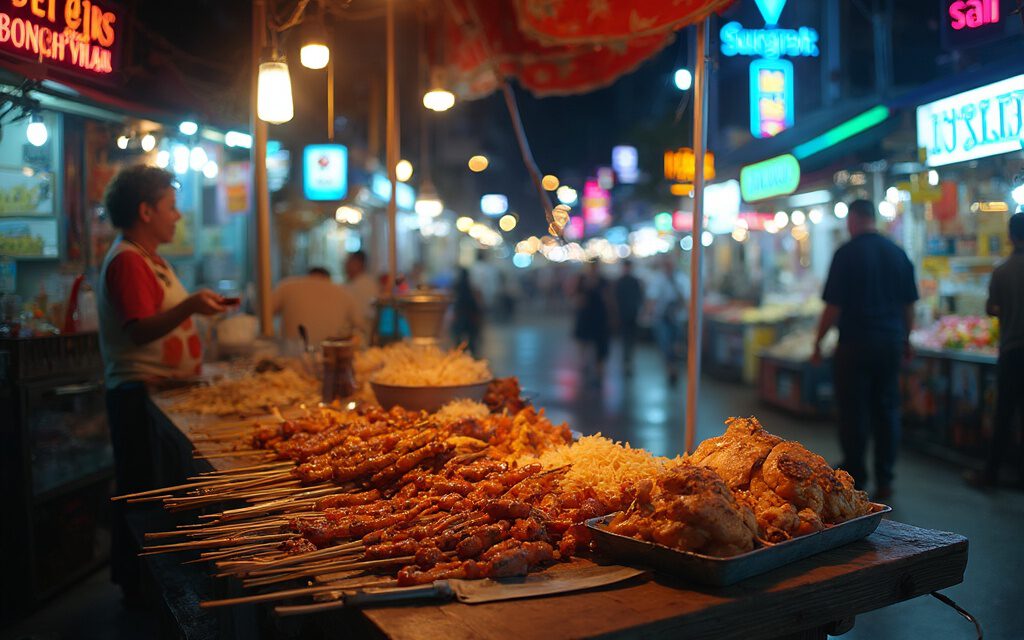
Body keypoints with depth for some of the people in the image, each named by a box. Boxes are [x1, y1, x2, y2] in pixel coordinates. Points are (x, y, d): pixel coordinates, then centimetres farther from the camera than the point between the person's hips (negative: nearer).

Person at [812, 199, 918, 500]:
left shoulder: (847, 253, -9)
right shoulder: (898, 253, 6)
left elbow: (833, 306, -12)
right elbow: (909, 304, 12)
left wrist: (818, 342, -3)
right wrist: (905, 339, 23)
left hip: (855, 343, -5)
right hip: (891, 342, 5)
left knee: (854, 412, 3)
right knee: (887, 410, 11)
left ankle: (855, 478, 10)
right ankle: (884, 481, 15)